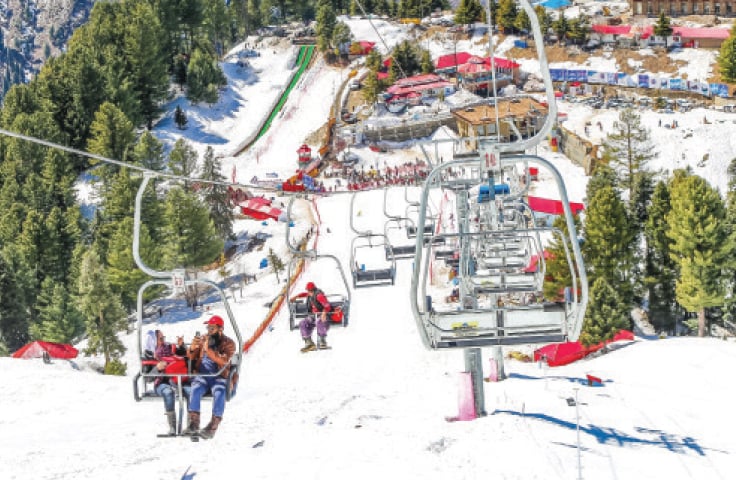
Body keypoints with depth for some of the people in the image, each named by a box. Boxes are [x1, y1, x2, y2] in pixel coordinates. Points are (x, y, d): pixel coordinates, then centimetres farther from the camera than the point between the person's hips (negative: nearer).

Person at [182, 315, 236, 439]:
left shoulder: (228, 343, 2)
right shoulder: (203, 339, 13)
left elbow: (224, 361, -16)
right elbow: (191, 358, 13)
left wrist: (208, 349, -22)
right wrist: (192, 348, -10)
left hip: (219, 377, -2)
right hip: (202, 375, 2)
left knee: (219, 393, -34)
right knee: (195, 389, -30)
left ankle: (212, 427, -35)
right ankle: (193, 424, -32)